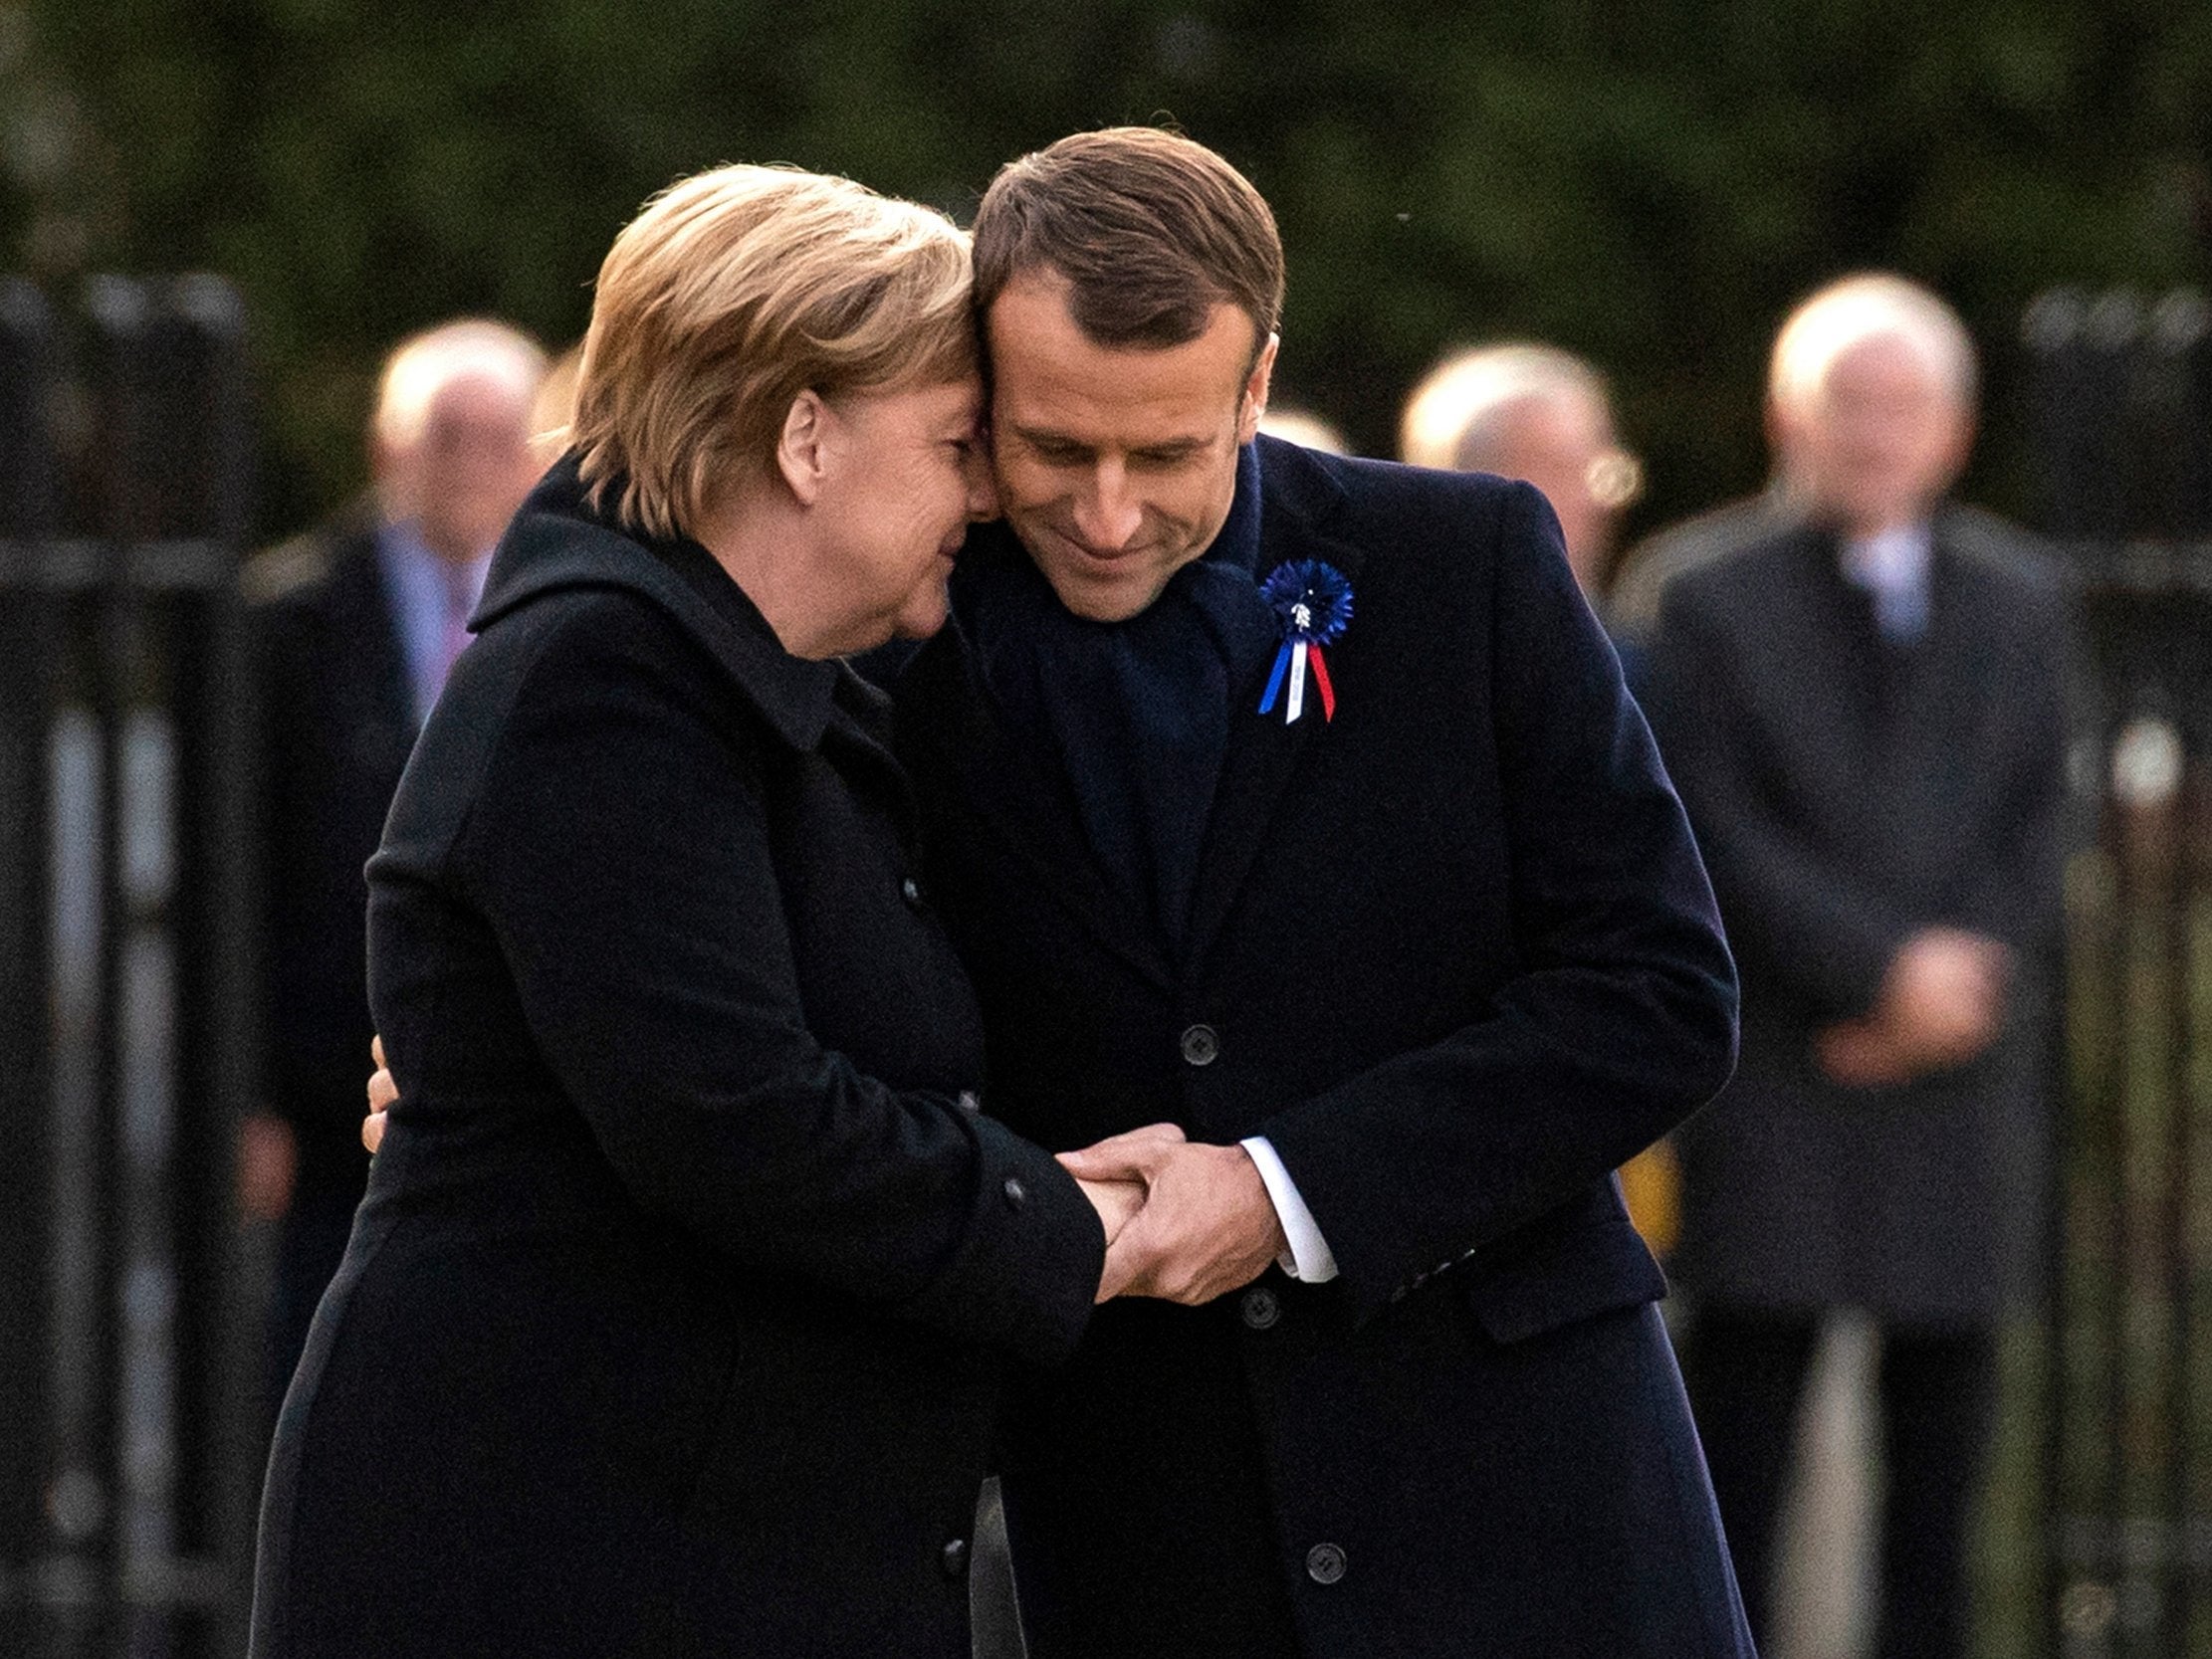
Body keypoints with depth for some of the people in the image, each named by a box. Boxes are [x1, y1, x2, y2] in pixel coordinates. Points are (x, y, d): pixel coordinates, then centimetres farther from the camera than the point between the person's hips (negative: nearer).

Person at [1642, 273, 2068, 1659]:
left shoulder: (2019, 605, 12)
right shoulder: (1716, 605, 3)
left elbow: (2039, 831, 7)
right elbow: (1724, 838, -5)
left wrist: (1957, 990, -8)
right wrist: (1883, 968, -14)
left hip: (1960, 1076, 3)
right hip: (1775, 1085, -3)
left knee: (1941, 1441, 4)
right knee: (1744, 1431, -5)